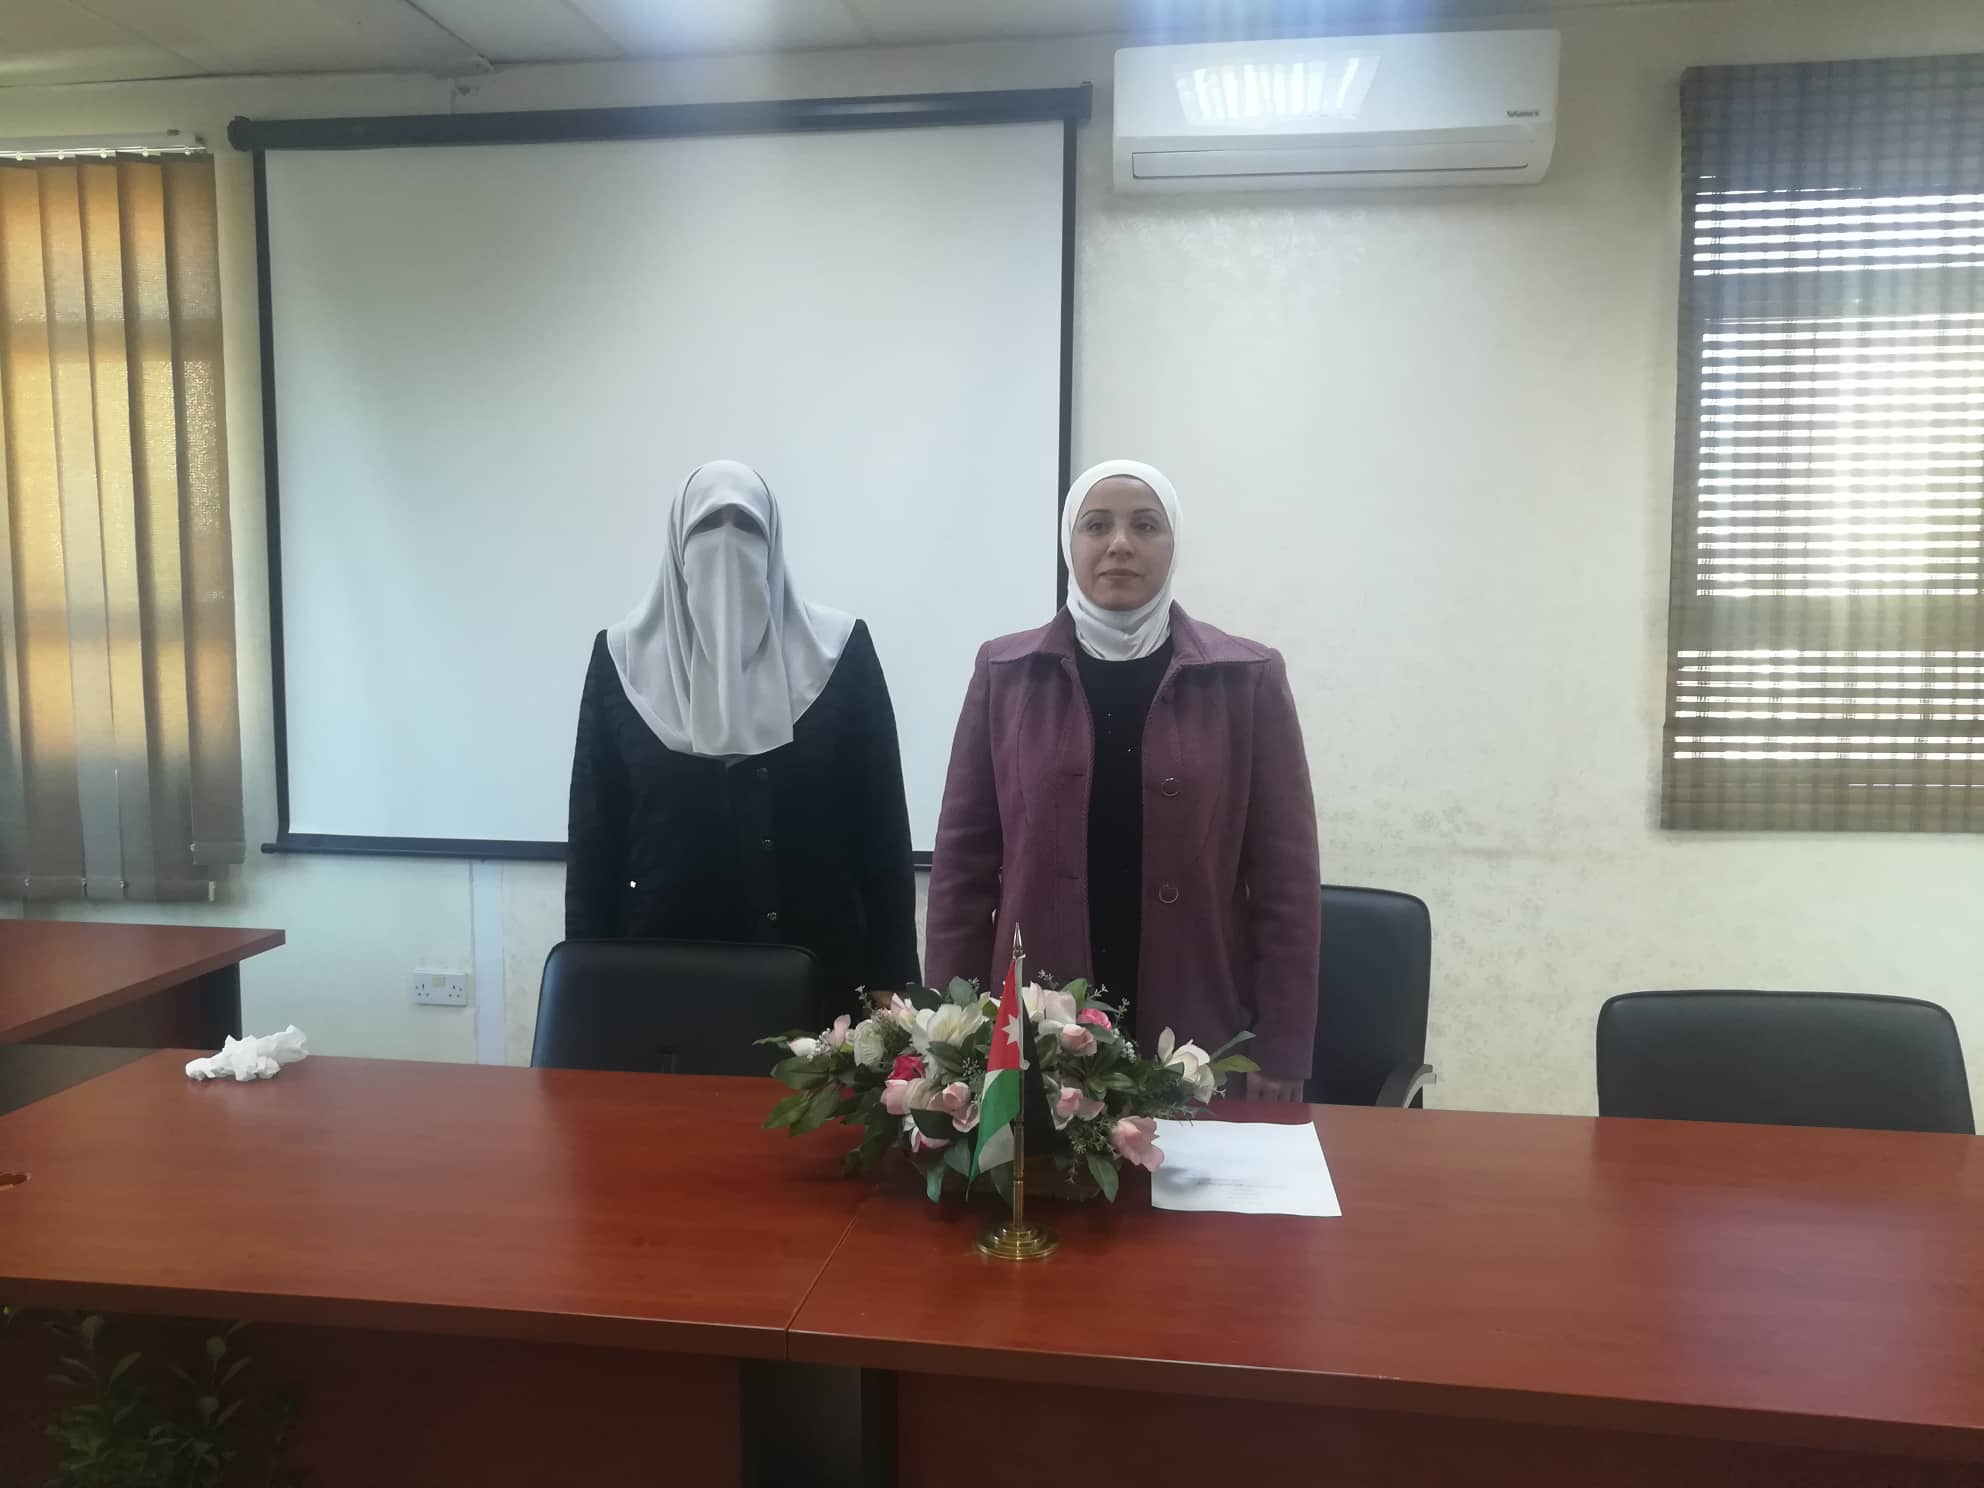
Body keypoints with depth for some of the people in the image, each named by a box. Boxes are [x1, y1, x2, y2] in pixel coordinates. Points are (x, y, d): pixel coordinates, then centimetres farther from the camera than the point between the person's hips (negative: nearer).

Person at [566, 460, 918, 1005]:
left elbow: (883, 825, -1)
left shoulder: (839, 650, 0)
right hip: (665, 960, 1)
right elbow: (593, 831, 4)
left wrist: (891, 976, -4)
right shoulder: (622, 656, 3)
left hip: (816, 964, 0)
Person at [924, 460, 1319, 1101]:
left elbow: (1285, 876, -2)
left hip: (1200, 1043, 0)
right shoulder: (1004, 674, 2)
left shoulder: (1248, 679, -1)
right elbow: (964, 863, 3)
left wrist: (1281, 1053, -5)